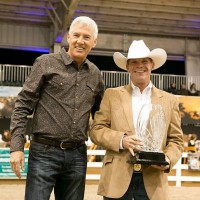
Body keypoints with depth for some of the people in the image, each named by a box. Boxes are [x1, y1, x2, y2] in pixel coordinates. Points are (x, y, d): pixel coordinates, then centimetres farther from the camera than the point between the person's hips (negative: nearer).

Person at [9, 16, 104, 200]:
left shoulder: (95, 74, 11)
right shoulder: (45, 63, -2)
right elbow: (23, 106, -4)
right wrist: (17, 146, -11)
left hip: (77, 156, 4)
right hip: (44, 152, -4)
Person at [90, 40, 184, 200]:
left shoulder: (169, 100, 11)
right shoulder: (112, 95, 9)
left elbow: (176, 140, 11)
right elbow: (96, 130, 5)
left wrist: (168, 160, -9)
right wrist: (121, 140, -13)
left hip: (152, 180, 1)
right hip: (117, 178, -1)